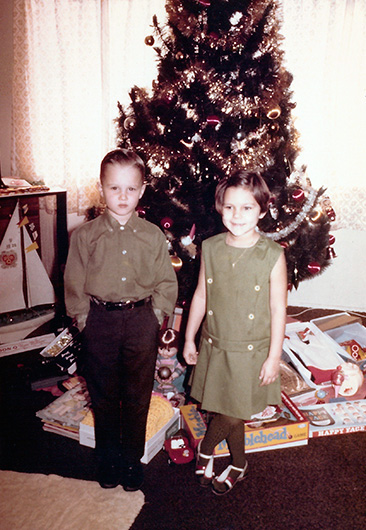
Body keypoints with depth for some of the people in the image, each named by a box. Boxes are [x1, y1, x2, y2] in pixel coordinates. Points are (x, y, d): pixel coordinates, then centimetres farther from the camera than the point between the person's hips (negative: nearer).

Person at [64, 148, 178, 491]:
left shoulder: (152, 236, -2)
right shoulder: (85, 235, -3)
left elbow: (167, 283, 2)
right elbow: (74, 284, 1)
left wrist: (155, 316, -4)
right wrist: (84, 319, -3)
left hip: (141, 320, 0)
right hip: (100, 321, 0)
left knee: (137, 397, 13)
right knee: (103, 396, 15)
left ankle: (132, 460, 35)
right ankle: (108, 460, 37)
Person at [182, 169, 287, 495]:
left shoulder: (272, 255, -14)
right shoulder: (210, 249, -5)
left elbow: (278, 308, -9)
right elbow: (200, 296, 4)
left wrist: (274, 357, -7)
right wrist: (189, 339, 9)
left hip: (251, 352, -2)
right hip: (215, 346, 3)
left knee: (235, 412, 7)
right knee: (228, 413, 15)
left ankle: (206, 448, 39)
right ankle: (238, 465, 42)